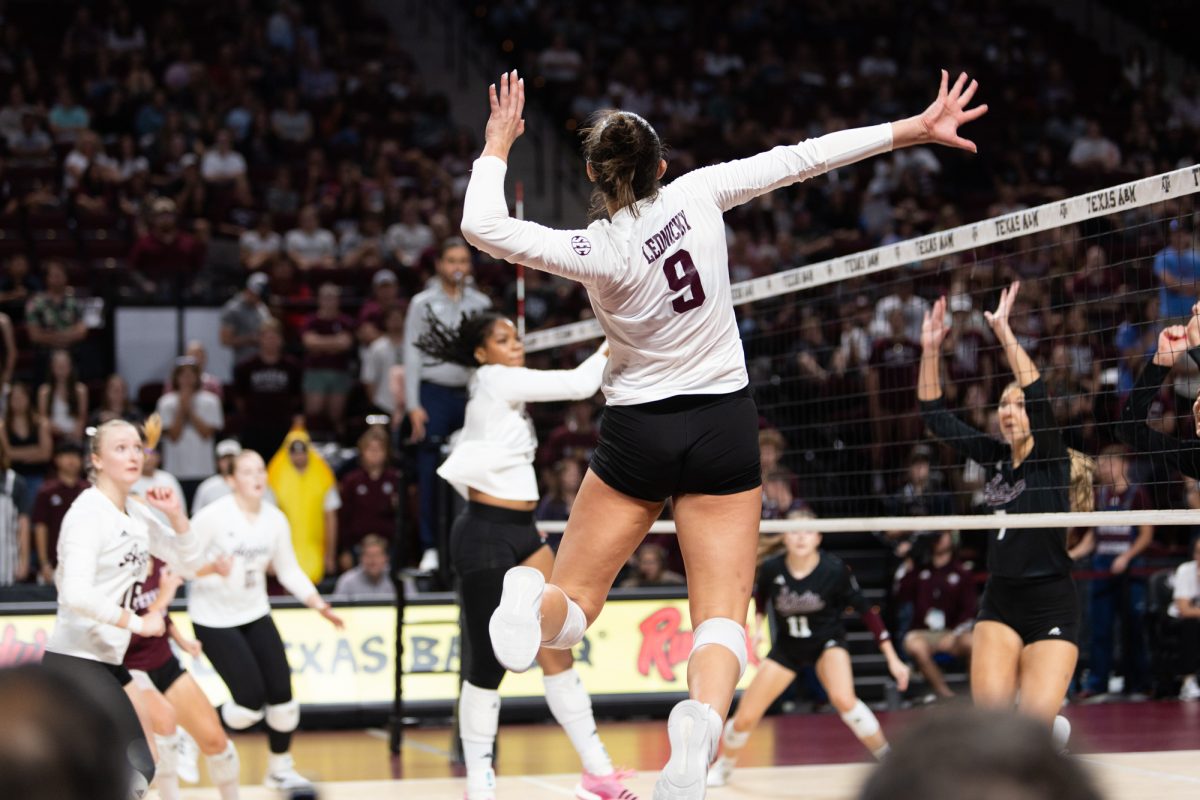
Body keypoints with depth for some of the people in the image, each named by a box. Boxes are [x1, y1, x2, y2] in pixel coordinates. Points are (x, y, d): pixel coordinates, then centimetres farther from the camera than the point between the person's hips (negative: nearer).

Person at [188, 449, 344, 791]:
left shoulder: (275, 519, -1)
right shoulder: (213, 516, -17)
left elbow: (289, 571, 7)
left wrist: (319, 605, -4)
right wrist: (210, 568, -34)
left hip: (255, 613, 6)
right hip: (214, 618, -5)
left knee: (281, 694, 0)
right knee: (251, 702, -13)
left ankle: (280, 769, 21)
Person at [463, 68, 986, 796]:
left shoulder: (597, 252, -14)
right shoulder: (697, 195, -9)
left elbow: (482, 226, -13)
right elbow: (800, 159, -5)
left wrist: (498, 146, 2)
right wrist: (916, 129, -1)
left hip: (639, 435, -1)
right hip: (724, 427, 1)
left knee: (575, 600, 9)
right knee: (722, 618, -1)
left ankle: (532, 608, -30)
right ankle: (701, 722, -35)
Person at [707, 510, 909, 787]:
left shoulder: (834, 570, -25)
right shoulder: (771, 569, -19)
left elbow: (866, 611, -15)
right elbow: (760, 597, 6)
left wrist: (892, 659, -16)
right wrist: (758, 624, -10)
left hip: (828, 641, -2)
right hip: (787, 646, 2)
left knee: (843, 699, -33)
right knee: (745, 718, -2)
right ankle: (723, 767, 30)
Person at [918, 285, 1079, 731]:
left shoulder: (1052, 459, -6)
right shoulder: (996, 457, 8)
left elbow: (1037, 394, -22)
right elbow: (935, 415, 6)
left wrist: (1003, 331, -25)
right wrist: (930, 350, -3)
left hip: (1051, 606, -4)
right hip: (1000, 602, 5)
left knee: (1034, 726, -13)